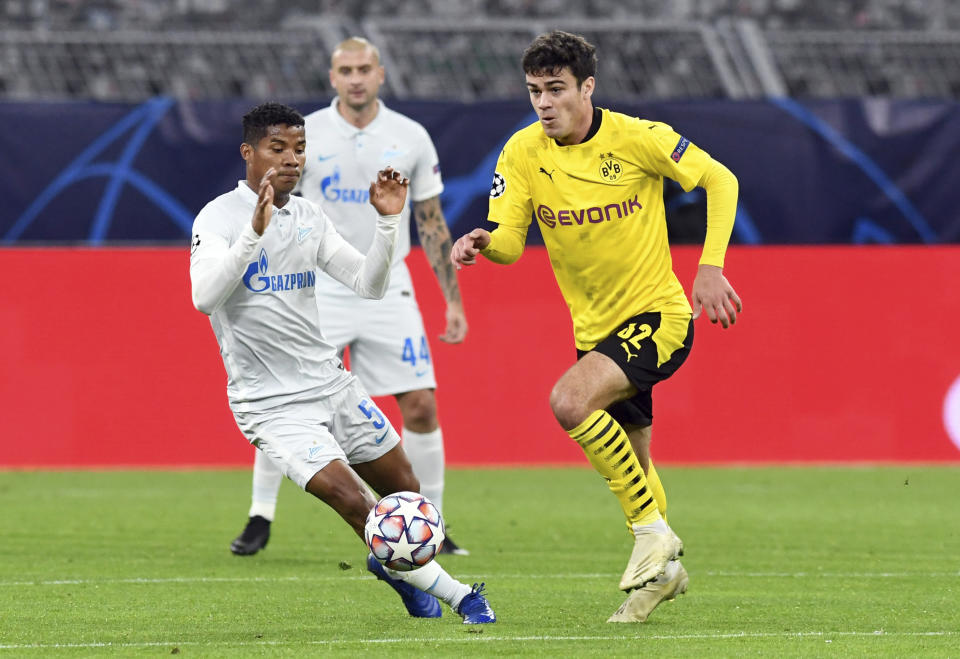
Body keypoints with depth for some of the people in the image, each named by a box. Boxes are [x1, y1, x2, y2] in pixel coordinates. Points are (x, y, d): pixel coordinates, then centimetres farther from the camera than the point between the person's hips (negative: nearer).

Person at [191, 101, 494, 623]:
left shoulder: (308, 218, 9)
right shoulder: (219, 218, -11)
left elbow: (369, 285, 6)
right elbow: (205, 297, -27)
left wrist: (388, 222, -8)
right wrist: (255, 232, -37)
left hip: (330, 383, 7)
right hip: (269, 403, -7)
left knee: (405, 492, 11)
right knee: (353, 502, -18)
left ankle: (393, 563, 44)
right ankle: (459, 597, -8)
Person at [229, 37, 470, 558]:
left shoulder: (411, 138, 2)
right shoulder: (303, 135, -2)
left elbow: (432, 225, 8)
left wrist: (453, 300, 4)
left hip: (387, 289, 1)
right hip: (318, 287, -1)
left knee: (421, 407, -5)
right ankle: (260, 519, 4)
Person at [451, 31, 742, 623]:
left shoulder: (634, 139, -15)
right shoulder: (523, 152, -3)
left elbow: (720, 180, -8)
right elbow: (509, 241, -6)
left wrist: (710, 267, -18)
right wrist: (483, 242, -30)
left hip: (657, 315, -6)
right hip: (596, 329, 6)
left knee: (569, 401, -29)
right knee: (631, 471, 15)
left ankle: (653, 532, -16)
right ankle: (662, 571, 38)